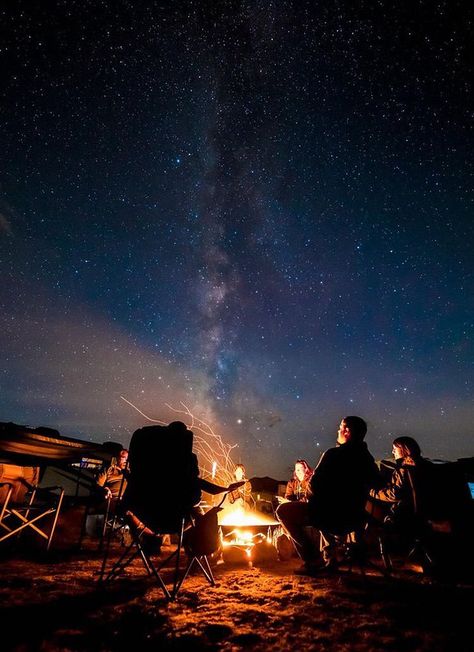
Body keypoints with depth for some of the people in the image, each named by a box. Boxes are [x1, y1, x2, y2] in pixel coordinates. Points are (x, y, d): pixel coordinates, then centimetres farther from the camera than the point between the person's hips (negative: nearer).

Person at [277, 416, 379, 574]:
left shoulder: (333, 454, -15)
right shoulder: (367, 458, 5)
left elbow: (314, 485, -15)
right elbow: (373, 483, 21)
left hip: (334, 515, -7)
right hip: (355, 518, 7)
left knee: (283, 511, 5)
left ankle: (312, 561, 2)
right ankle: (330, 558, 31)